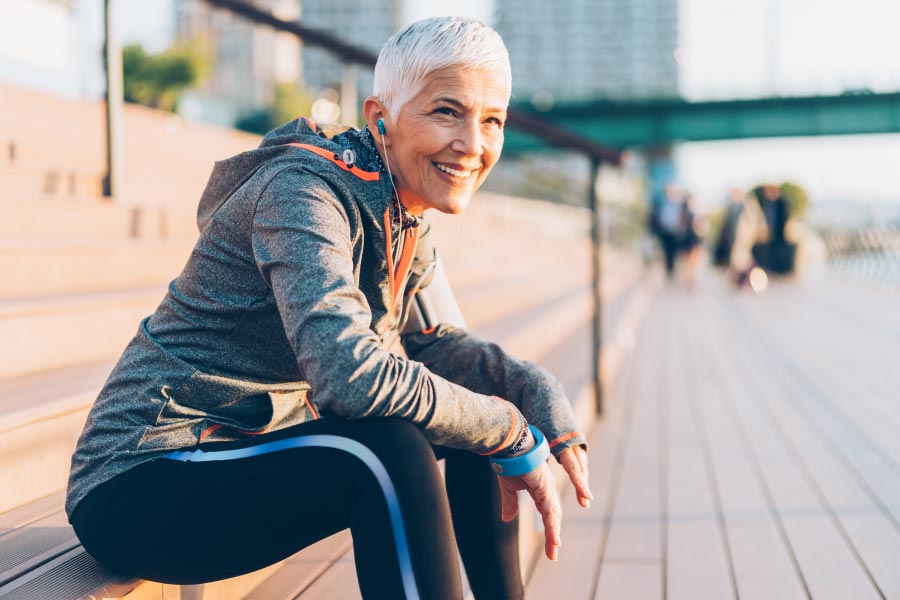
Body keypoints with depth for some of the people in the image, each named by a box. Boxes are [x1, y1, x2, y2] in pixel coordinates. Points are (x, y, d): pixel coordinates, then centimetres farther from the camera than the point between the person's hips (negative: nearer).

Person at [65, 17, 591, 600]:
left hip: (255, 452, 9)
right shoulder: (303, 191, -22)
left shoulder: (406, 220, 4)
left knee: (481, 430, 3)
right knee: (389, 454, -30)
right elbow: (351, 374, -35)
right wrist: (511, 432, -25)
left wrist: (541, 394, -10)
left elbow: (441, 344, 11)